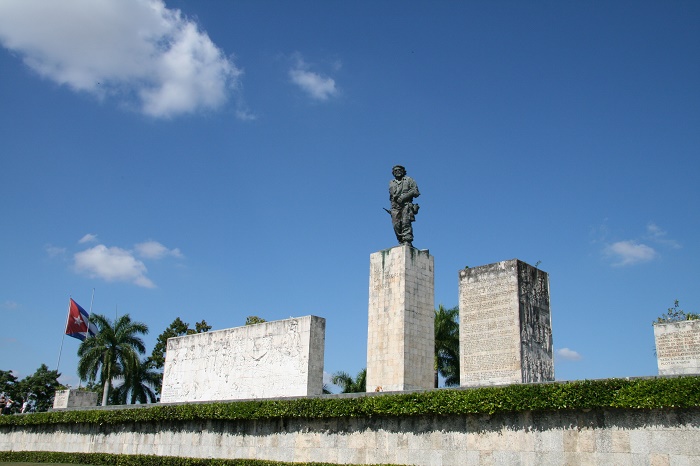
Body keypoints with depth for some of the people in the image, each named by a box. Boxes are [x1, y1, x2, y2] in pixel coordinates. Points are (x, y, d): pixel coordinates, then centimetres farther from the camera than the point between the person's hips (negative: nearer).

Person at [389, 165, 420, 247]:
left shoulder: (409, 180, 12)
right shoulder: (391, 183, 24)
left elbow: (415, 191, 2)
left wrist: (403, 197, -9)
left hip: (406, 204, -4)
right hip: (395, 206, 4)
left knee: (405, 223, -18)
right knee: (396, 225, -8)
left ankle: (407, 241, -24)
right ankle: (401, 242, -5)